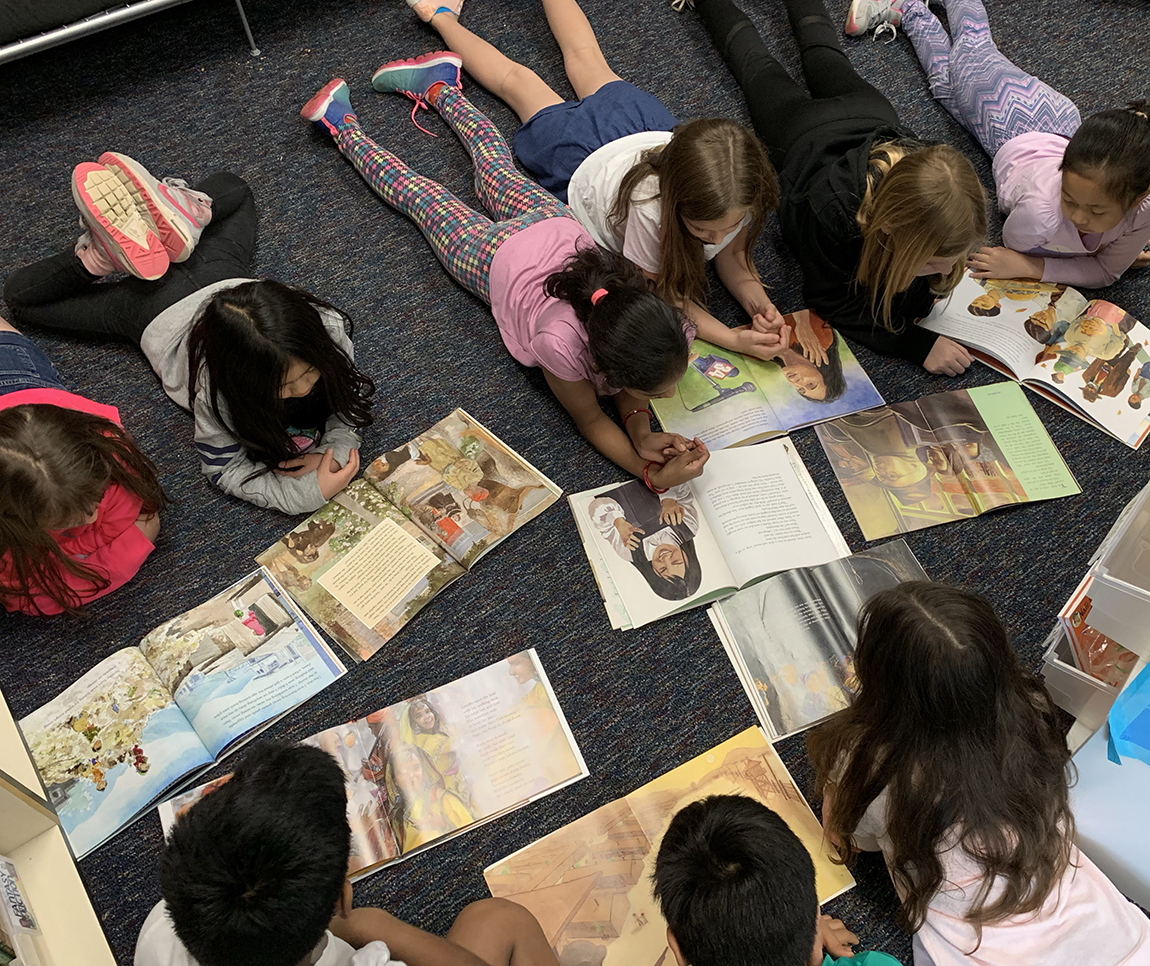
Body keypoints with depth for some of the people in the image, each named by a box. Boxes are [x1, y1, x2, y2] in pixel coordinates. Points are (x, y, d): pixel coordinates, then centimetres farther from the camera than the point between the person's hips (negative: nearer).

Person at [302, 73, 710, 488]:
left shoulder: (667, 329, -37)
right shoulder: (561, 344, -47)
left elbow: (626, 372, -15)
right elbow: (590, 420, -29)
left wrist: (641, 432, -36)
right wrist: (652, 475, -46)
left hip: (560, 230, 3)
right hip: (501, 260, -3)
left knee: (496, 166, 33)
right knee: (420, 196, 26)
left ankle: (440, 87, 59)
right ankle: (344, 128, 52)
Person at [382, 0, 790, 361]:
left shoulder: (740, 191, -40)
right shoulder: (649, 204, -51)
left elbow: (732, 254, -21)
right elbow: (661, 294, -36)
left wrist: (756, 299, -41)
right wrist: (731, 339, -49)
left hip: (650, 128, 3)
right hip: (584, 163, -3)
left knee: (586, 58, 32)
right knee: (517, 80, 25)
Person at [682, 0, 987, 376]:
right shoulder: (830, 210, -55)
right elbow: (830, 300, -39)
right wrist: (918, 345, -50)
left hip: (872, 119, 3)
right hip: (803, 131, -2)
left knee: (825, 57, 36)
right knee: (758, 66, 29)